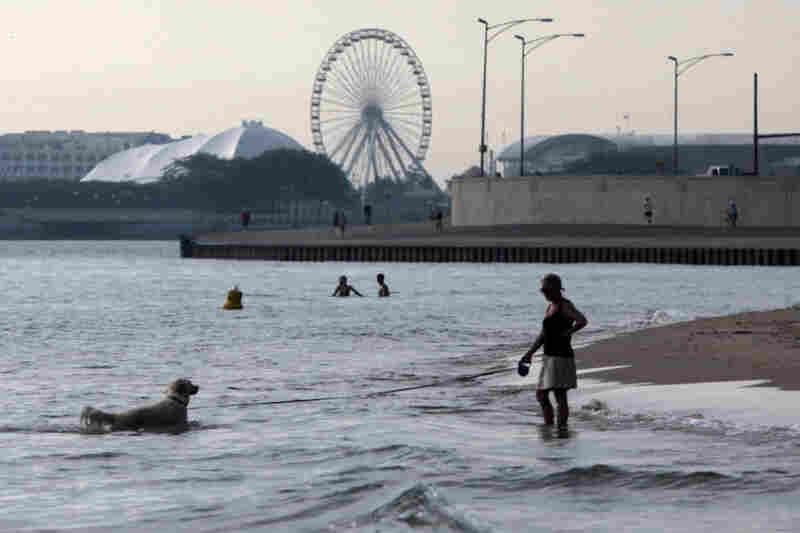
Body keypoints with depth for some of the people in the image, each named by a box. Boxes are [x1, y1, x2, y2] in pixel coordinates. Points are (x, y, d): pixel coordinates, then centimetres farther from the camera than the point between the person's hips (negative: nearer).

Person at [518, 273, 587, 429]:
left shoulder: (565, 306, -12)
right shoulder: (551, 307, 16)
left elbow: (582, 321, -31)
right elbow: (543, 334, 23)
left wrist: (566, 334, -20)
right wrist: (530, 353, 20)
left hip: (561, 357, -10)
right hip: (549, 358, 10)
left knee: (560, 397, -7)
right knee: (541, 395, 12)